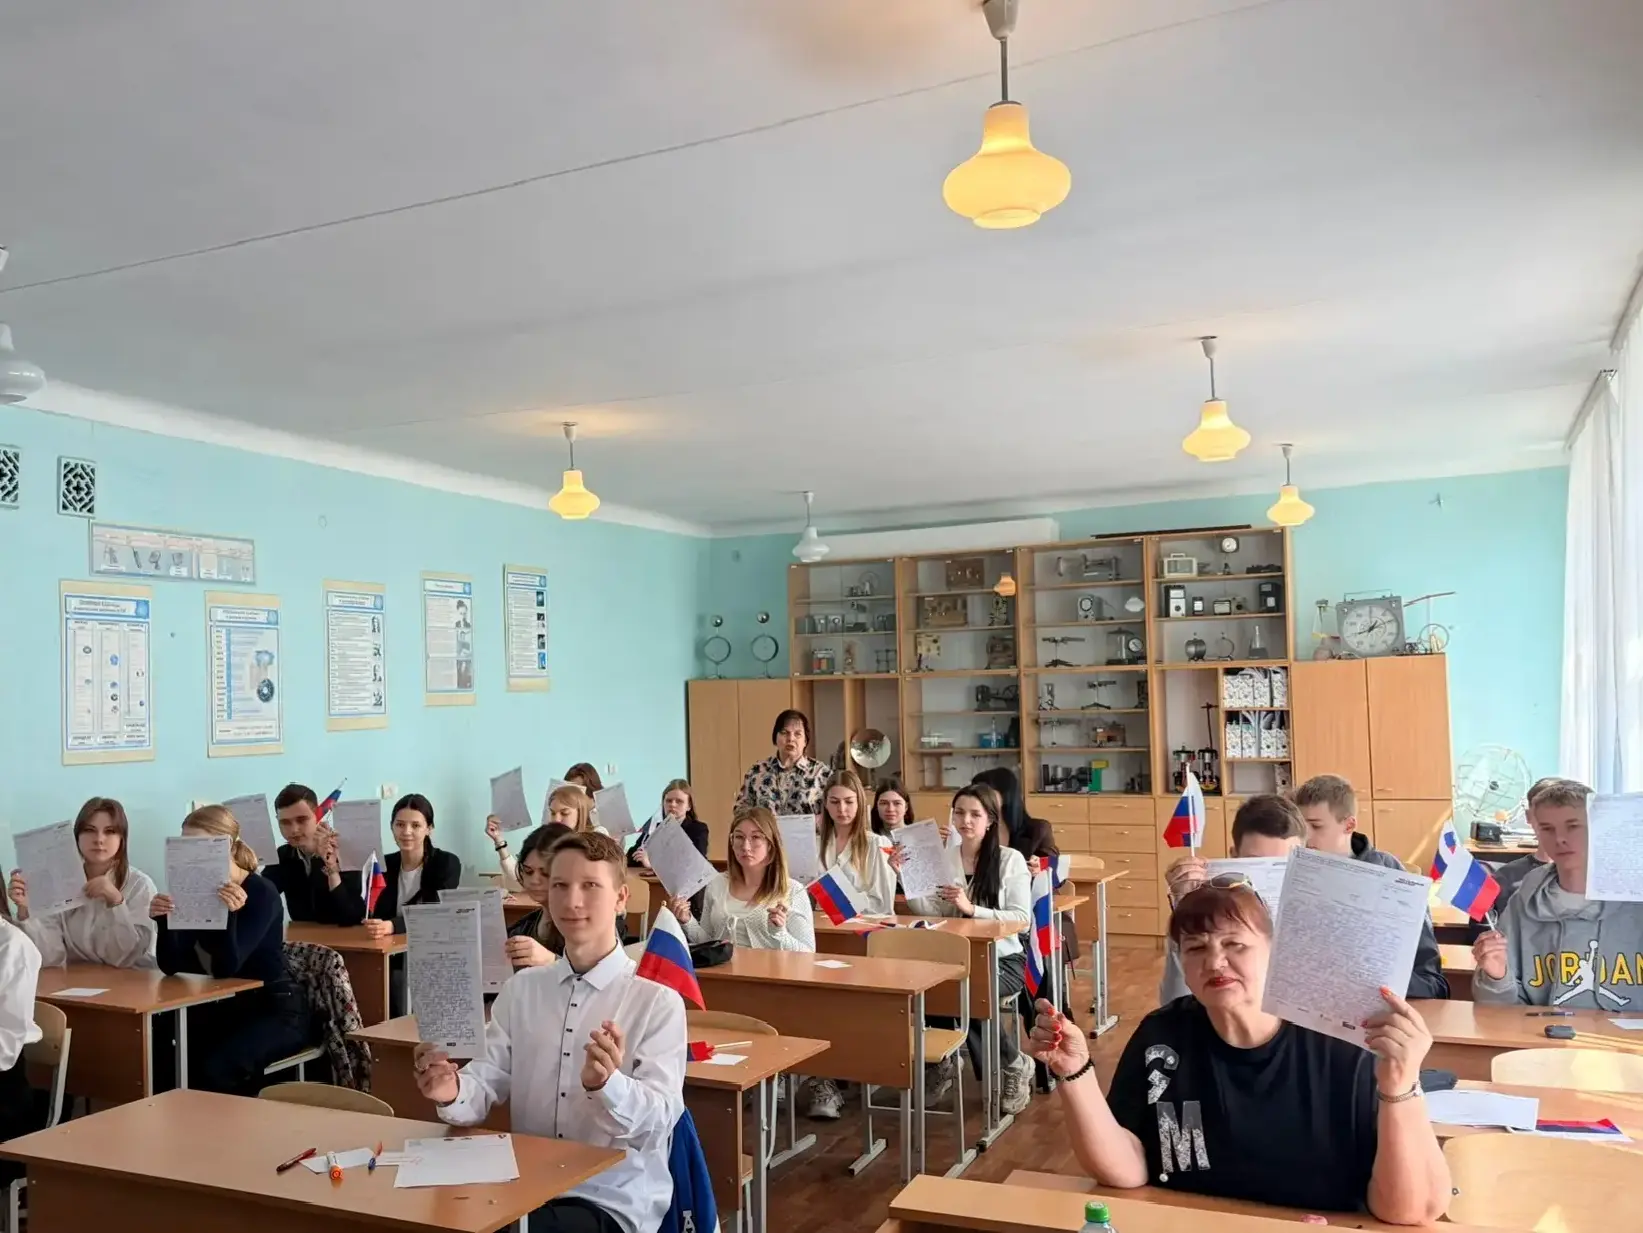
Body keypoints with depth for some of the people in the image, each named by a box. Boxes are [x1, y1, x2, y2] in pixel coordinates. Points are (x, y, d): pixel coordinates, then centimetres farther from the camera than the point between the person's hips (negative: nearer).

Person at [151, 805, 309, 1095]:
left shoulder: (262, 893, -17)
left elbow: (226, 968, -24)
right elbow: (171, 966, -7)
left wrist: (230, 915, -39)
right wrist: (163, 920, -24)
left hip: (278, 1009, -6)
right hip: (229, 1006, 6)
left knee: (214, 1069, -28)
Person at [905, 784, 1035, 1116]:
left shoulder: (1010, 859, -2)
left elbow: (1022, 918, -11)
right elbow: (928, 911, -3)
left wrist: (972, 909, -22)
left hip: (1002, 958, -3)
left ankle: (1014, 1065, -3)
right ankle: (942, 1058, 4)